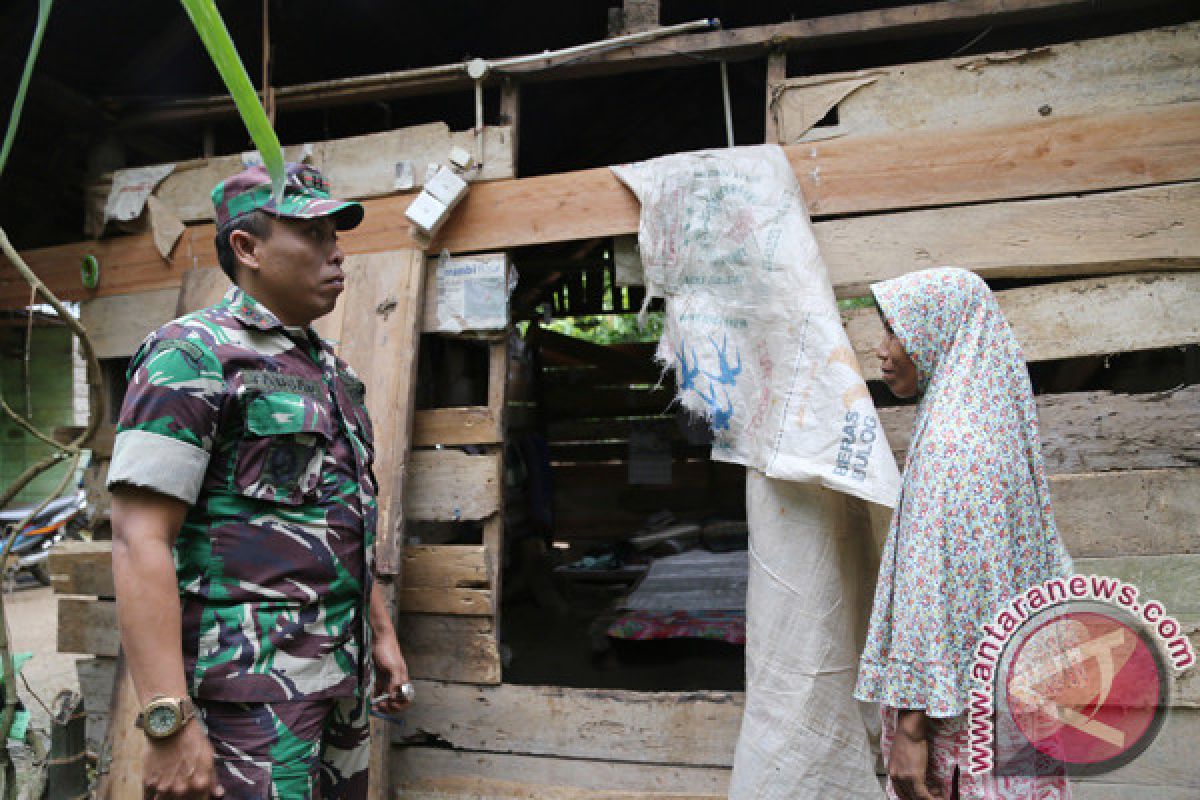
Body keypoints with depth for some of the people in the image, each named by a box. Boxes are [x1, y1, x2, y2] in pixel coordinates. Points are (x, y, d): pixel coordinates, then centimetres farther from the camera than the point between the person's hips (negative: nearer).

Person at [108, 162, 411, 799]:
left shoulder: (331, 371, 15)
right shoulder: (193, 354, -10)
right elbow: (139, 540, -17)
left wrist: (382, 634, 19)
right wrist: (168, 722, -22)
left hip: (344, 671, 8)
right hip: (251, 681, -8)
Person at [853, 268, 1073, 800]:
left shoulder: (948, 445, -21)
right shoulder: (1000, 427, 8)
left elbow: (936, 587, -24)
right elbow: (1045, 567, 14)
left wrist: (910, 726, -20)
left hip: (964, 708, -9)